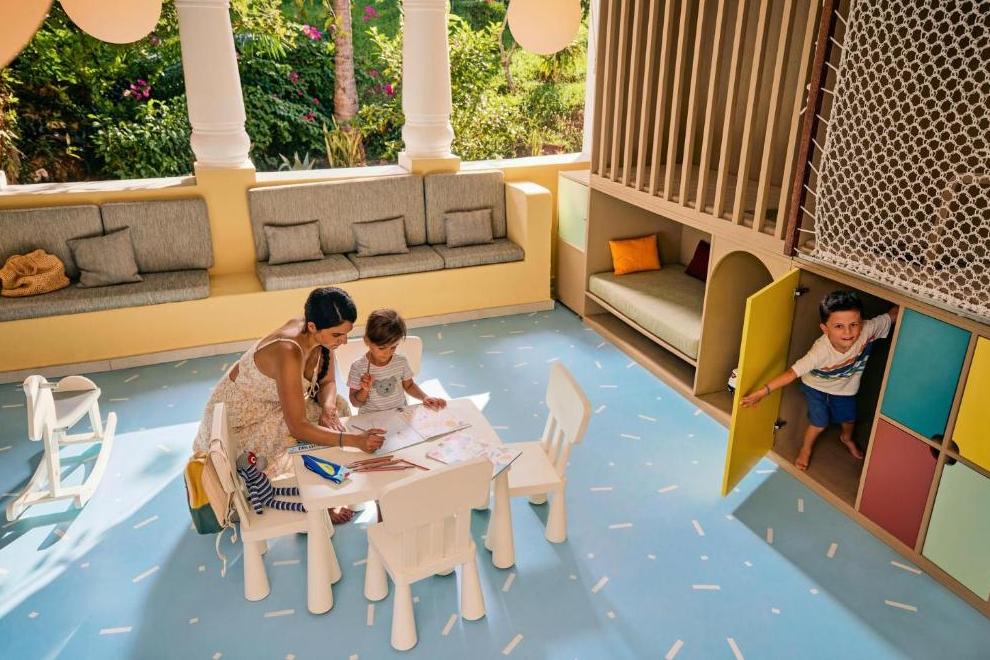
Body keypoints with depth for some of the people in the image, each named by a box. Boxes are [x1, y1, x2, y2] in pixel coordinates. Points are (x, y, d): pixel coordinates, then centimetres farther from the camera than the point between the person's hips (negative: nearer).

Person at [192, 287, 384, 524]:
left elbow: (327, 382, -2)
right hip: (241, 421, -8)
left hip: (271, 405, 8)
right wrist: (356, 440, -42)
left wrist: (328, 408, -23)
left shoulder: (321, 335, -16)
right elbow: (298, 428, -38)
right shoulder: (289, 353, -38)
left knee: (338, 406, -1)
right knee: (314, 441, -19)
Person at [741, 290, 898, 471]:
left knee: (849, 418, 22)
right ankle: (806, 448, 36)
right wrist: (762, 392, -41)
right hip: (816, 385, -4)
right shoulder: (820, 352, -44)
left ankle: (846, 438, 59)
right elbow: (793, 373, -38)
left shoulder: (868, 330, -38)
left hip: (844, 387, 4)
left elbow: (892, 315, -19)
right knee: (820, 422, 1)